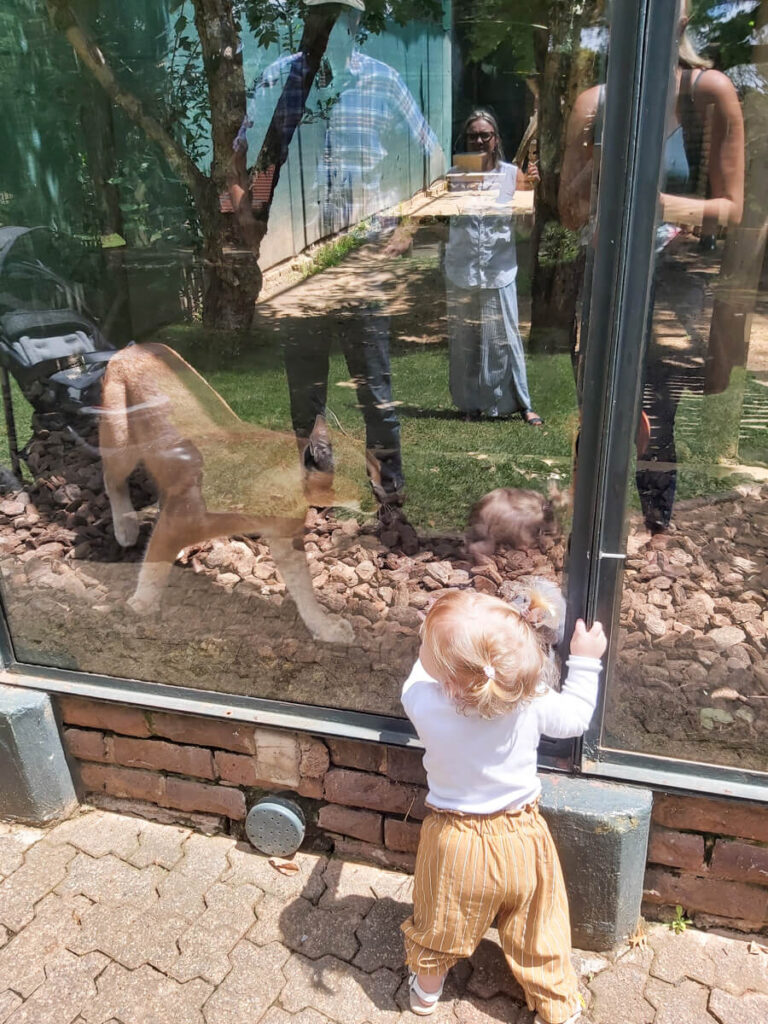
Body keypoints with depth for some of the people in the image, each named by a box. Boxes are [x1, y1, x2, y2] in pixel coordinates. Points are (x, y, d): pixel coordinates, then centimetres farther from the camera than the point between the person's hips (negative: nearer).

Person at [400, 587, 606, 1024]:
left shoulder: (424, 703, -30)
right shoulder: (533, 704, -28)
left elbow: (421, 677, -5)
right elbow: (575, 716, -6)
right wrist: (585, 661, 1)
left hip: (455, 843, 0)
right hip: (520, 843, 0)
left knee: (441, 921, 27)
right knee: (537, 927, 25)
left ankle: (427, 987, 52)